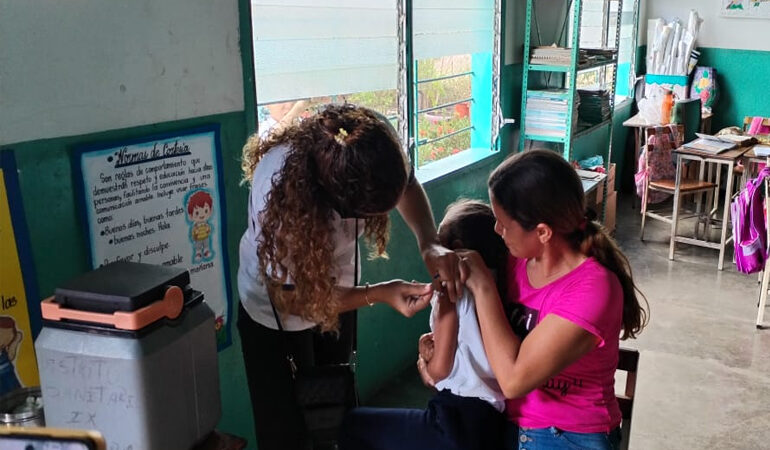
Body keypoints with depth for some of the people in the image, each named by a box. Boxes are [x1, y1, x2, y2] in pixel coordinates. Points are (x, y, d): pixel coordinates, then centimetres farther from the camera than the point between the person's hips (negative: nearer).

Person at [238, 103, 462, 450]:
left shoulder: (373, 142, -30)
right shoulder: (279, 189, -41)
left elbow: (407, 185, -7)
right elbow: (290, 297, -27)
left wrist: (430, 245, -25)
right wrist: (379, 294, -33)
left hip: (337, 290, 5)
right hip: (275, 311, -4)